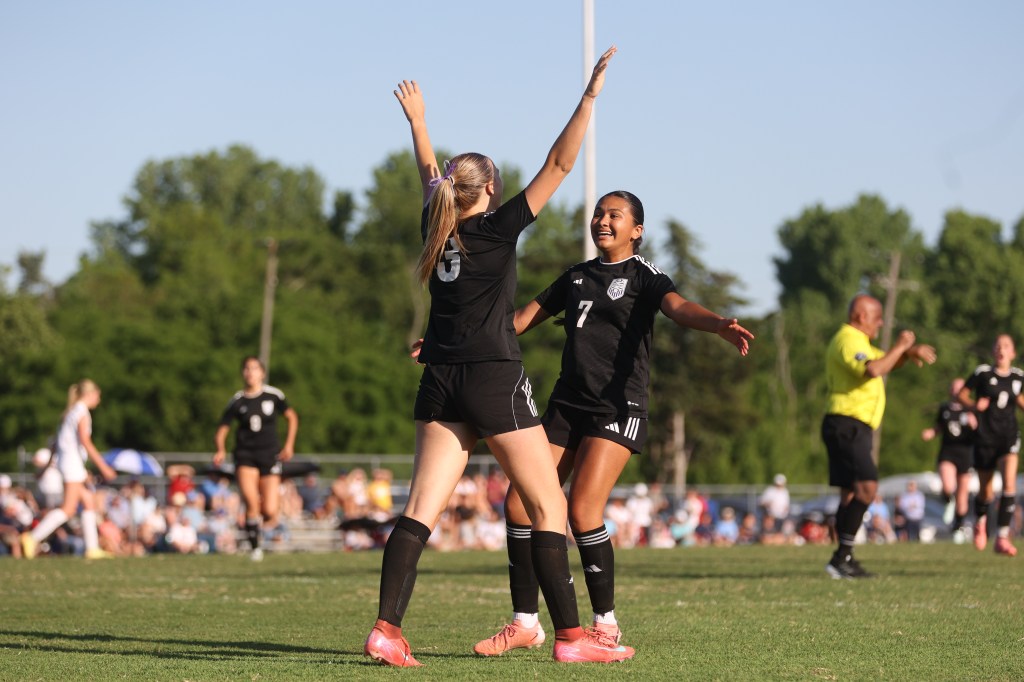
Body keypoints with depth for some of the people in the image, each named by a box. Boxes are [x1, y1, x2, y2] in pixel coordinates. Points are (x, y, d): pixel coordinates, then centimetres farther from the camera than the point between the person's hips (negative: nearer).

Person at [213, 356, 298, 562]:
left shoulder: (273, 395, -1)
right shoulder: (237, 401, -1)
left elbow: (292, 417, 12)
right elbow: (222, 429, 2)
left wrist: (289, 445, 4)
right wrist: (220, 450, -17)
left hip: (270, 454, 0)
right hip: (245, 455, 0)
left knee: (269, 512, -8)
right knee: (251, 503, -20)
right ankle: (255, 547, -2)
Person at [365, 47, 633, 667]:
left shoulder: (438, 227, 9)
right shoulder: (498, 227, -6)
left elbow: (430, 173, 29)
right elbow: (558, 165, -10)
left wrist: (417, 120, 45)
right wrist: (590, 98, -9)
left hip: (440, 384, 6)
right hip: (496, 381, -6)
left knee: (422, 506, 0)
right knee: (549, 506, 2)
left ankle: (387, 629, -13)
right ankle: (571, 636, 0)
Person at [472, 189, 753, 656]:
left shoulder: (643, 276, -1)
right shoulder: (577, 276, 17)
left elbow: (678, 307, -21)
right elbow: (524, 318, 25)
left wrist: (719, 325, -43)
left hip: (618, 408, -6)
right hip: (567, 404, 6)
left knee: (583, 509, -19)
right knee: (519, 502, -3)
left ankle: (606, 624, -5)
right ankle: (524, 622, 7)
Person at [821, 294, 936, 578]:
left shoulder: (856, 342, 23)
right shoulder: (848, 341, -11)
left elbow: (886, 362, 32)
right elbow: (873, 370, -28)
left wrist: (908, 352, 11)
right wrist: (900, 346, -16)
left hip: (853, 429, 11)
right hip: (847, 424, -11)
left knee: (850, 493, 9)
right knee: (866, 487, -20)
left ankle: (844, 560, 9)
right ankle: (842, 556, -24)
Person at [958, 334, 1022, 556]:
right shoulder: (983, 373, -5)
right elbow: (962, 394, 3)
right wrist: (974, 405, -16)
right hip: (986, 436, -1)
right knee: (985, 492, 8)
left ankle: (1002, 538, -19)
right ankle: (980, 522, 43)